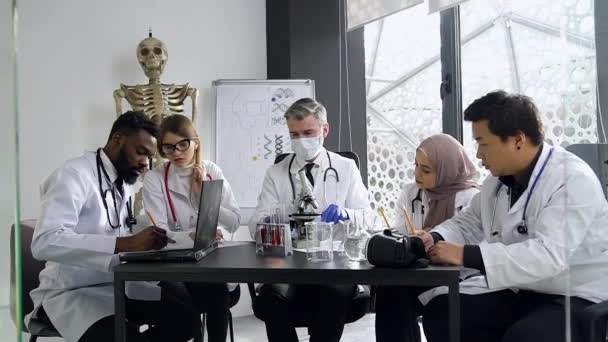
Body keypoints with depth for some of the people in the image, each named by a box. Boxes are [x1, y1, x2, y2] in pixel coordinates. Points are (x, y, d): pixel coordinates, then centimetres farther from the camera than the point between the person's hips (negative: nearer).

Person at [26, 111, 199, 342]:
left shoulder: (125, 182, 11)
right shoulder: (74, 174, -15)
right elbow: (45, 242, -29)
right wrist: (126, 243, -36)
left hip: (116, 284, 8)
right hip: (72, 292, -8)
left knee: (186, 317, -8)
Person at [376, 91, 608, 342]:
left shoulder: (573, 180, -21)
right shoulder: (498, 179, 4)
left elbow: (547, 255, -33)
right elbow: (469, 223, 17)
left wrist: (465, 256, -34)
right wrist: (435, 239, -6)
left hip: (575, 299, -7)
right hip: (516, 291, 7)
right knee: (440, 311, -7)